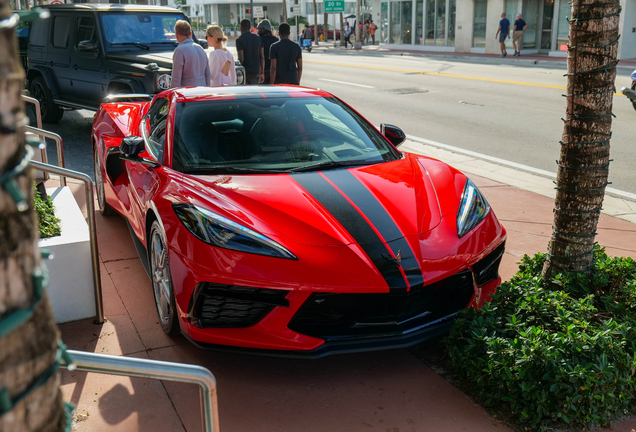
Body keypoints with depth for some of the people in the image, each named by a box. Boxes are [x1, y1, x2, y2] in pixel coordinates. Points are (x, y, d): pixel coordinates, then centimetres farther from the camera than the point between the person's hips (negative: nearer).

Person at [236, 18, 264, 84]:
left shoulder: (239, 40, -10)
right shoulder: (258, 38, 6)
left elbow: (241, 59, -15)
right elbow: (262, 57, 5)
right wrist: (262, 73, 10)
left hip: (246, 71, -5)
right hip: (256, 71, 5)